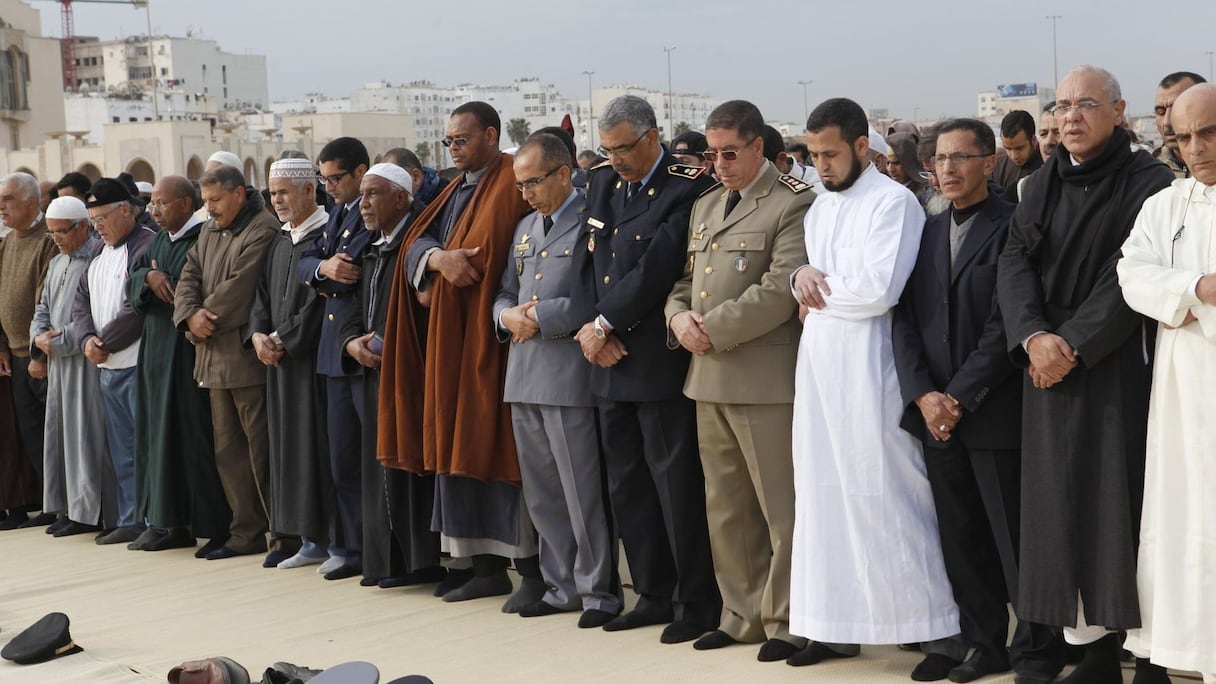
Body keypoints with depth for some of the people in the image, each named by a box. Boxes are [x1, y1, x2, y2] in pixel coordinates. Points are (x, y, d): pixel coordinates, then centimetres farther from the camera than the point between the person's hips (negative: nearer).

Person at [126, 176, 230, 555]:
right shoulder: (159, 241, 15)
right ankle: (175, 524, 17)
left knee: (197, 438, -6)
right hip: (157, 351, 9)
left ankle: (215, 527, 1)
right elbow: (132, 279, 11)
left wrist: (163, 282, -9)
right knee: (162, 435, 10)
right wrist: (149, 277, -8)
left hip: (189, 353, -9)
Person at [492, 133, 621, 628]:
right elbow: (505, 293, 23)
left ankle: (599, 590, 7)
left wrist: (542, 318, -14)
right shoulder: (526, 227, 19)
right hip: (524, 377, 8)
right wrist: (508, 316, 0)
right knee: (541, 494, 12)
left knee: (582, 493, -3)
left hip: (569, 376, -8)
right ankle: (561, 586, 22)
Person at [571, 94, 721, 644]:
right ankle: (654, 595, 24)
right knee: (626, 485, 13)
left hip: (660, 363, -8)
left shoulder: (687, 189, -11)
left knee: (676, 485, -2)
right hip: (611, 362, 8)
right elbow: (586, 261, 10)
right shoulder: (602, 186, 13)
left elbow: (656, 268, -18)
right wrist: (592, 329, -4)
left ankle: (697, 603, 9)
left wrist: (605, 324, -12)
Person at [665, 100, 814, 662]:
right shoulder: (705, 206, 18)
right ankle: (743, 615, 26)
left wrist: (713, 330, -15)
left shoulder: (793, 204, -8)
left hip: (765, 378, -8)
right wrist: (678, 317, -1)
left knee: (780, 507, -1)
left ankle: (786, 624, 10)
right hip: (709, 378, 8)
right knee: (725, 507, 14)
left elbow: (780, 290, -17)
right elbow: (686, 280, 21)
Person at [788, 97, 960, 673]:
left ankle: (939, 630, 3)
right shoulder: (819, 209, 18)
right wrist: (803, 276, -2)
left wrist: (819, 288, -5)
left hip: (869, 373, -8)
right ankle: (834, 626, 18)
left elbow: (877, 290, -20)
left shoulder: (893, 202, -8)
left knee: (887, 502, -6)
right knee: (823, 499, 9)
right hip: (818, 368, 8)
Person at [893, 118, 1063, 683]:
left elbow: (1005, 324, -12)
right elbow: (906, 319, 8)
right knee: (961, 544, 10)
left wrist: (961, 398, -13)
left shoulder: (1013, 227, -6)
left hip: (994, 415, -6)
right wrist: (923, 394, -5)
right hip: (935, 416, 6)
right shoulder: (927, 232, 13)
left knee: (1015, 540, 1)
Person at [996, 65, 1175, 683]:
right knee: (1063, 507, 3)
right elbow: (1014, 262, 3)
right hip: (1050, 367, 5)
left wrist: (1074, 343, -15)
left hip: (1117, 367, -5)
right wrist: (1034, 337, -13)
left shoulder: (1147, 183, -4)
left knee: (1119, 502, -7)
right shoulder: (1042, 185, 13)